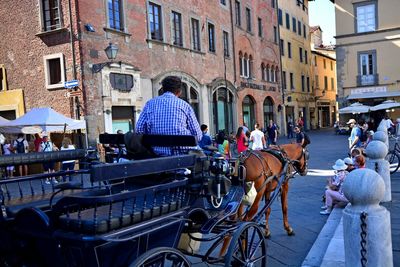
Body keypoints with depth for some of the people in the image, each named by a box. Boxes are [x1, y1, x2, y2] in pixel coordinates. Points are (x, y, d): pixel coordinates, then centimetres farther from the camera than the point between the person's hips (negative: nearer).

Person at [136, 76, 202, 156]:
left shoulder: (150, 103, 10)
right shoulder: (184, 105, 5)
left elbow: (139, 129, 3)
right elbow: (198, 136, 2)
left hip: (157, 152, 3)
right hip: (181, 153, -3)